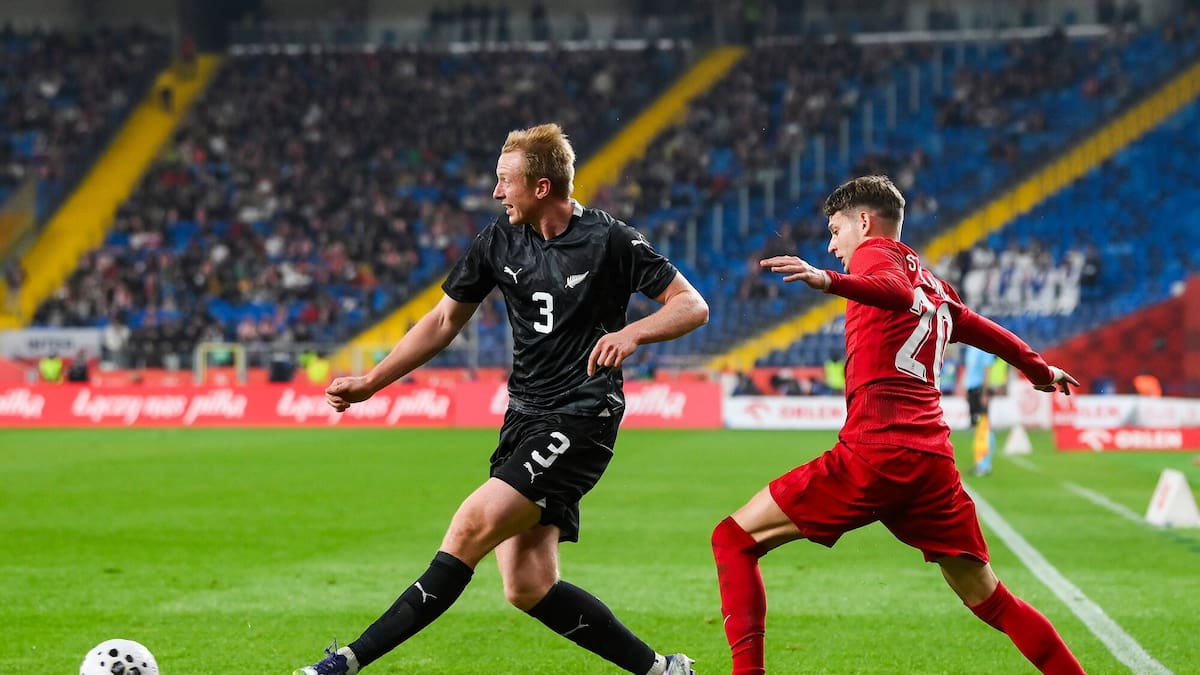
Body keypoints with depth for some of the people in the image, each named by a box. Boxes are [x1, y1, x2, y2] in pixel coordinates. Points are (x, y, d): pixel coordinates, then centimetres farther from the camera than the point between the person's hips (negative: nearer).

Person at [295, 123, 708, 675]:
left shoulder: (609, 240, -7)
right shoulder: (499, 241, 8)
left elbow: (692, 306, -5)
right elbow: (445, 320, 18)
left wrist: (630, 333, -23)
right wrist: (369, 383, 14)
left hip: (582, 418, -7)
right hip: (524, 417, 7)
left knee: (472, 526, -21)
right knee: (528, 590, -3)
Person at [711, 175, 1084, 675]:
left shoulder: (877, 252, 5)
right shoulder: (933, 284, 25)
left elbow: (897, 291, -19)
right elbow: (983, 330, 42)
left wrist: (828, 280, -38)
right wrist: (1041, 370, 60)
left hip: (874, 452, -7)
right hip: (933, 461, 7)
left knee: (733, 540, -1)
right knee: (991, 601, 16)